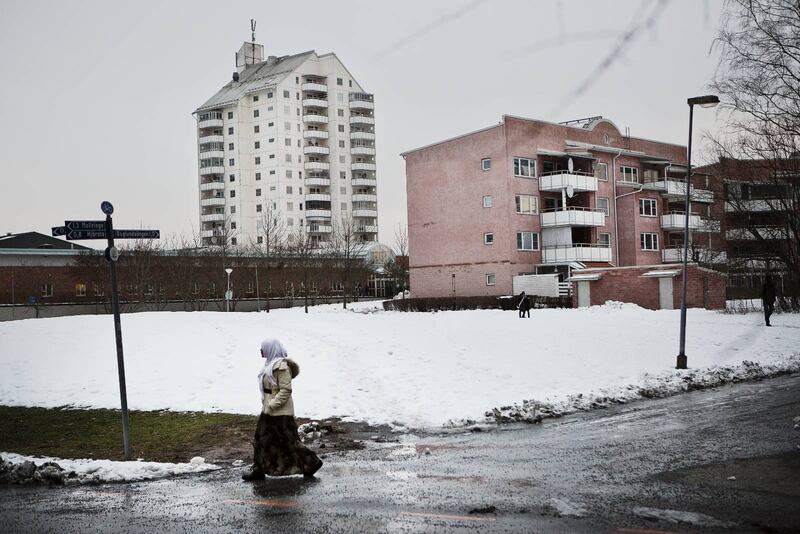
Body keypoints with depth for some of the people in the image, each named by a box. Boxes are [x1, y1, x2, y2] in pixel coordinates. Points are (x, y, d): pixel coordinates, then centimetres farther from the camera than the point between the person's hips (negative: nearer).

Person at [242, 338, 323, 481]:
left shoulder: (281, 366, -21)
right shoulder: (271, 363, 10)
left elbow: (285, 390, -23)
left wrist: (272, 405, -23)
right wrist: (267, 405, 18)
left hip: (281, 412, -10)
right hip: (269, 410, 10)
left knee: (289, 441, -1)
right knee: (262, 438, 10)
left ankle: (312, 462, 11)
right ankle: (259, 470, 17)